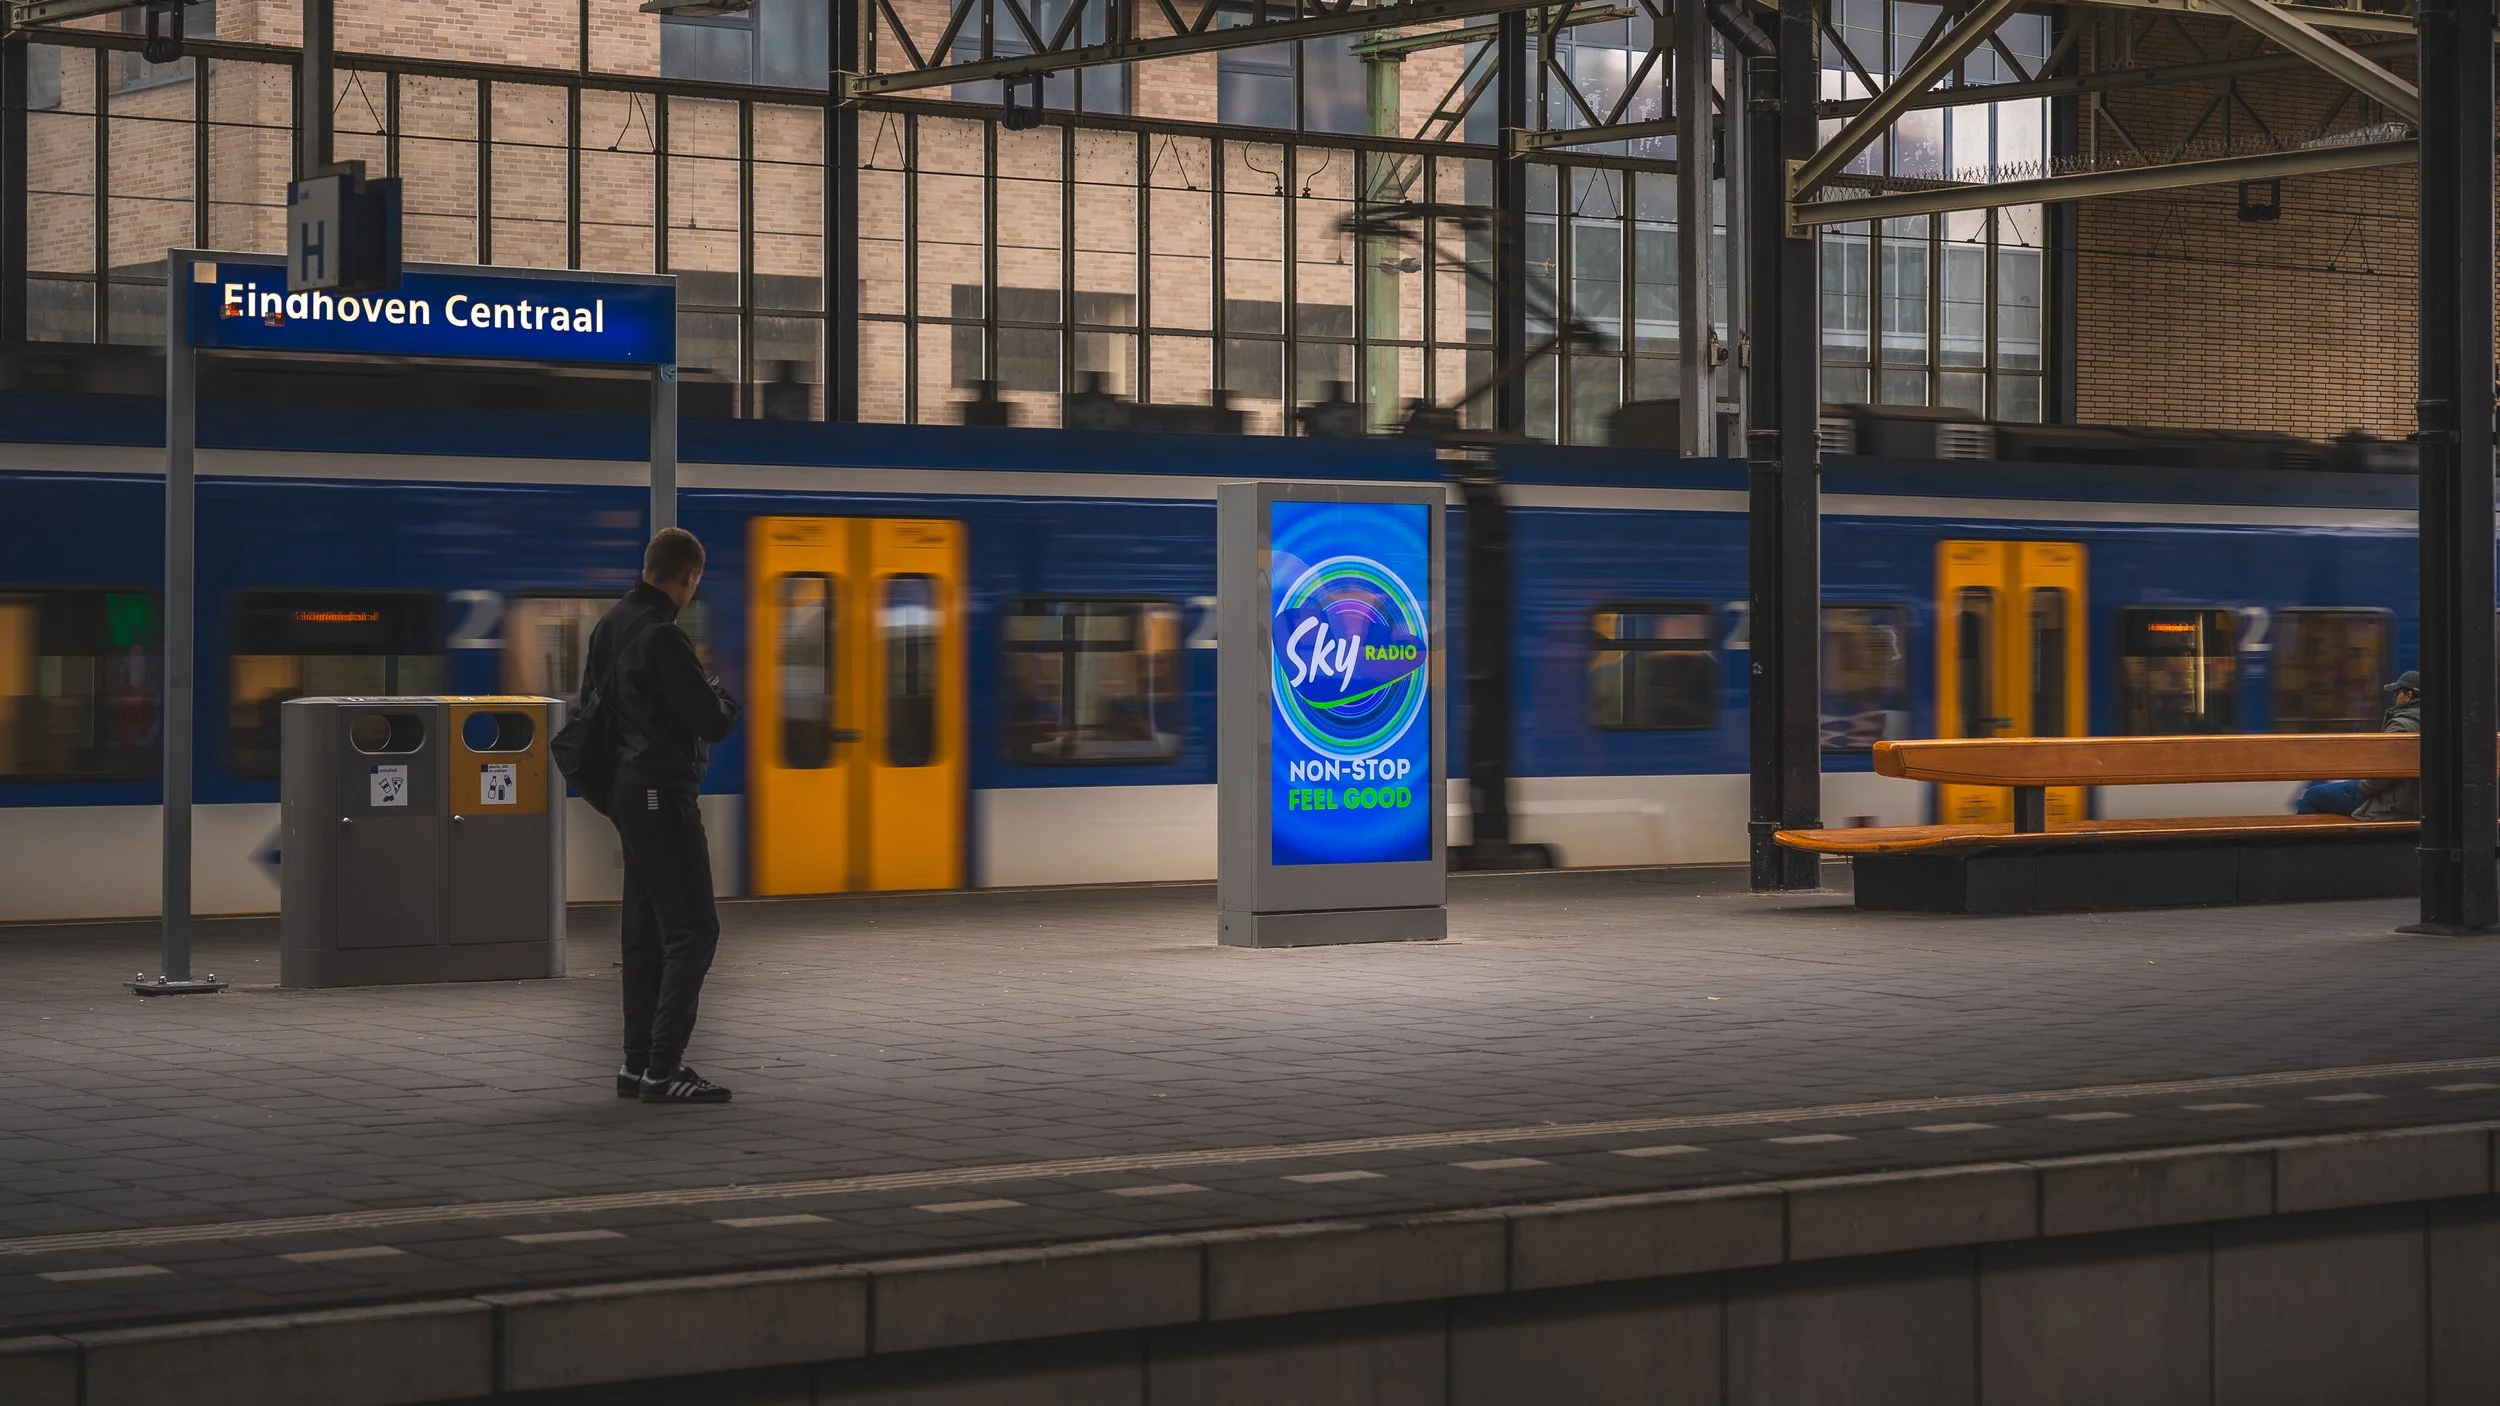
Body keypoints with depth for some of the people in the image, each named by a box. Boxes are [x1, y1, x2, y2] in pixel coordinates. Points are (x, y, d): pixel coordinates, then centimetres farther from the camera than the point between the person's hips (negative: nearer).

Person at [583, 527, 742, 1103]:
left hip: (628, 790, 10)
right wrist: (724, 695, 4)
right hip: (661, 793, -10)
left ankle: (639, 1062, 18)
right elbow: (713, 722, -19)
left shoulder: (611, 624, 10)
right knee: (692, 930, -9)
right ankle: (662, 1070, -12)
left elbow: (591, 699, 24)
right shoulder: (661, 637, -19)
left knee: (645, 930, 14)